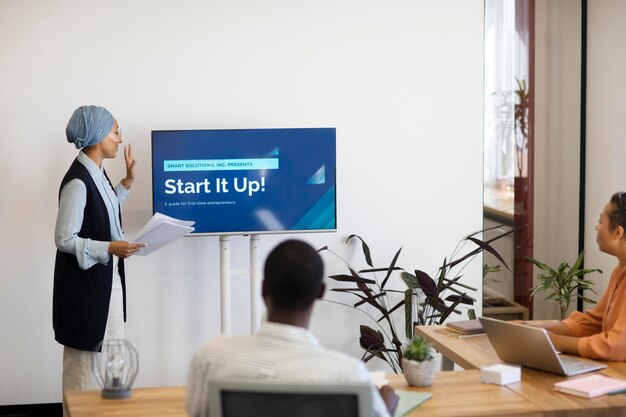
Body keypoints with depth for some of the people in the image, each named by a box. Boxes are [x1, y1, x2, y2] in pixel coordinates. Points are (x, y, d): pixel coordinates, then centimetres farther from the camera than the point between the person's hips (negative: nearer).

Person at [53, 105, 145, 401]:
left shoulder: (97, 172, 7)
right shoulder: (77, 181, -21)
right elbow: (64, 239, -20)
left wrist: (128, 182, 16)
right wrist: (109, 248, -27)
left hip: (108, 278, 9)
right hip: (85, 282, -9)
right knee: (85, 355, 4)